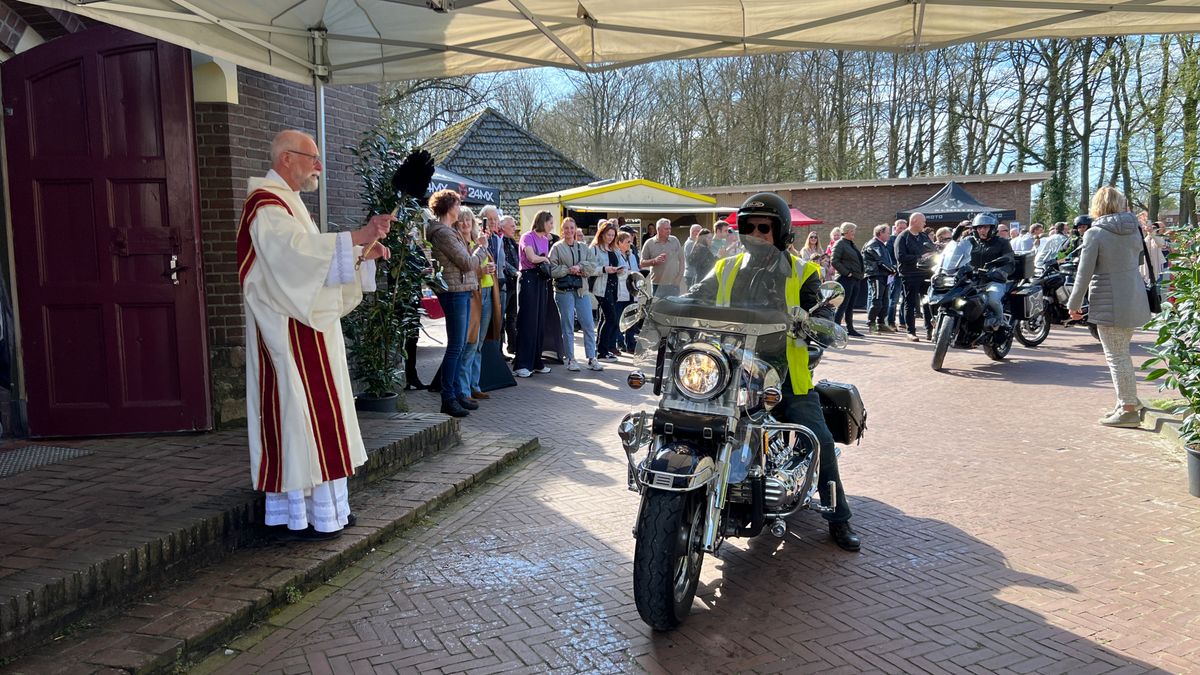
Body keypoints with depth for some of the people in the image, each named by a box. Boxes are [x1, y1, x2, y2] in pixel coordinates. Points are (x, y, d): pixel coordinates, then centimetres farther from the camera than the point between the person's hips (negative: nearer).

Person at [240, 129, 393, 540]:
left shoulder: (287, 202, 20)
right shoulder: (267, 206, -14)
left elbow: (312, 259, 21)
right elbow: (300, 250, -31)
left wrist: (362, 253, 7)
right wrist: (355, 237, -38)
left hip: (307, 330, 10)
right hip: (289, 334, -10)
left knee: (306, 413, 11)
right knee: (300, 413, -7)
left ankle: (301, 505, 18)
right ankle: (303, 516, 1)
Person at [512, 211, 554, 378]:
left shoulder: (545, 239, 16)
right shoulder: (528, 237, -7)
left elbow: (546, 262, 16)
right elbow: (532, 258, -19)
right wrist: (545, 259, -2)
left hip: (541, 280, 8)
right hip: (529, 278, -8)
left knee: (540, 322, 8)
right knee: (527, 322, -8)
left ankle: (536, 361, 15)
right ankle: (521, 364, -6)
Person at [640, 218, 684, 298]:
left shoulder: (675, 241, 6)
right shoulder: (649, 243, 0)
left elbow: (681, 260, 8)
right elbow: (642, 262, 2)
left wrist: (680, 276, 0)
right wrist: (654, 261, -15)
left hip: (674, 283, 1)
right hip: (657, 284, -1)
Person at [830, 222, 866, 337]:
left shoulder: (851, 244, 20)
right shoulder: (840, 244, -8)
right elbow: (834, 261, -16)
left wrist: (860, 274, 15)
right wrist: (847, 273, -18)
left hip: (855, 279, 9)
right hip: (846, 279, -9)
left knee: (850, 306, 12)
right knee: (842, 306, -9)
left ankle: (850, 329, 18)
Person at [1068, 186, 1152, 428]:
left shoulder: (1094, 233, -13)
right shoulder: (1133, 229, 5)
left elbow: (1084, 274, -14)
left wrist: (1074, 304, -3)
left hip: (1109, 304, -7)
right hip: (1135, 300, 7)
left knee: (1117, 356, 0)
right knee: (1122, 353, 20)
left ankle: (1129, 410, 5)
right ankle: (1129, 399, 27)